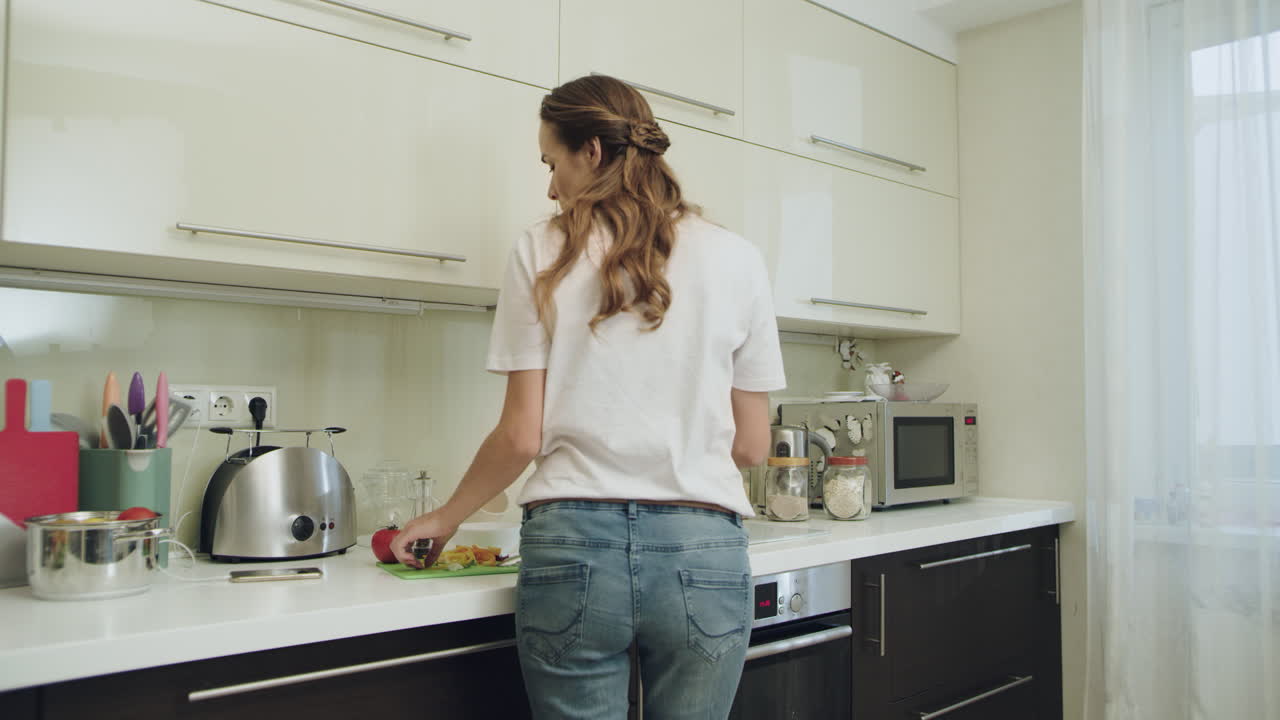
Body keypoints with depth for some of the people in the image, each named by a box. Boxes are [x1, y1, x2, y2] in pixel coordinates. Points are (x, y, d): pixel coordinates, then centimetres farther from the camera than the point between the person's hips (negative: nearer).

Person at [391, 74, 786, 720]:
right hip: (701, 547, 1)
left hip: (573, 543, -1)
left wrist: (445, 517, 16)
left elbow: (521, 437, -1)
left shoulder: (542, 255, 0)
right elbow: (751, 445, 6)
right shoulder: (736, 260, 3)